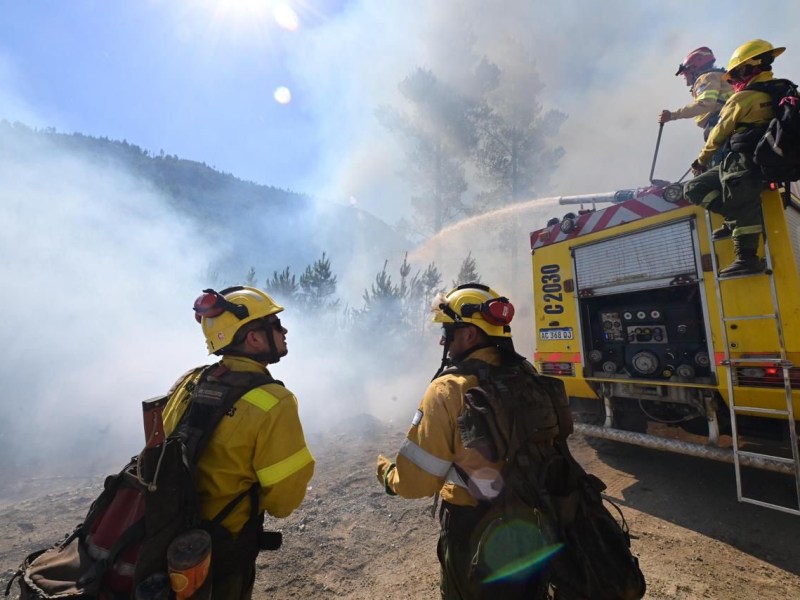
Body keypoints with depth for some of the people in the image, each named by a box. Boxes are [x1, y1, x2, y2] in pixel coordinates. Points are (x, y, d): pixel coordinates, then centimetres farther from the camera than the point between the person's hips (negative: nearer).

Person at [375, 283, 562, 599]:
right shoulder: (528, 375, -9)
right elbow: (549, 441, 5)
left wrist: (385, 471, -2)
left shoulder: (449, 390, -28)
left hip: (474, 527, -4)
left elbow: (416, 481, -23)